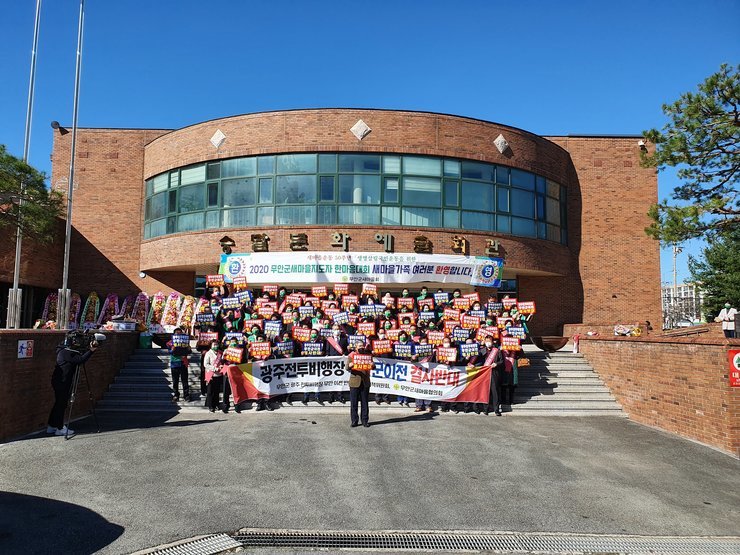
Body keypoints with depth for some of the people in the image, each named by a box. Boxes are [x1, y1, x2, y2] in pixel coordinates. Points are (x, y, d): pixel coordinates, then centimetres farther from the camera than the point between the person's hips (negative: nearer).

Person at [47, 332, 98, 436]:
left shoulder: (64, 351, 12)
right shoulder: (66, 352, -18)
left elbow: (81, 357, 10)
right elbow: (80, 360, -28)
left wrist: (91, 350, -4)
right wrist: (91, 351, -26)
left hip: (59, 381, 10)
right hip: (62, 382, -10)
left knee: (59, 404, 16)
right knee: (61, 404, -2)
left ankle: (51, 427, 24)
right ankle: (60, 429, 6)